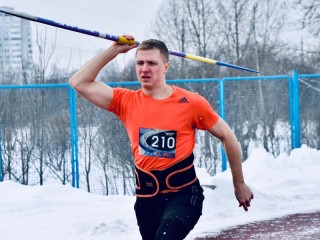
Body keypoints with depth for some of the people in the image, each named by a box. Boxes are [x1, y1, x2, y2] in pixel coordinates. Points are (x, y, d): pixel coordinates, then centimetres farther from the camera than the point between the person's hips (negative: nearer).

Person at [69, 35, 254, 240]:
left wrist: (240, 185, 11)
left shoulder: (191, 103, -6)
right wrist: (114, 50, -4)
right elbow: (79, 83, -3)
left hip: (183, 194, -4)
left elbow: (228, 137, 4)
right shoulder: (126, 101, 2)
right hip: (147, 197, 4)